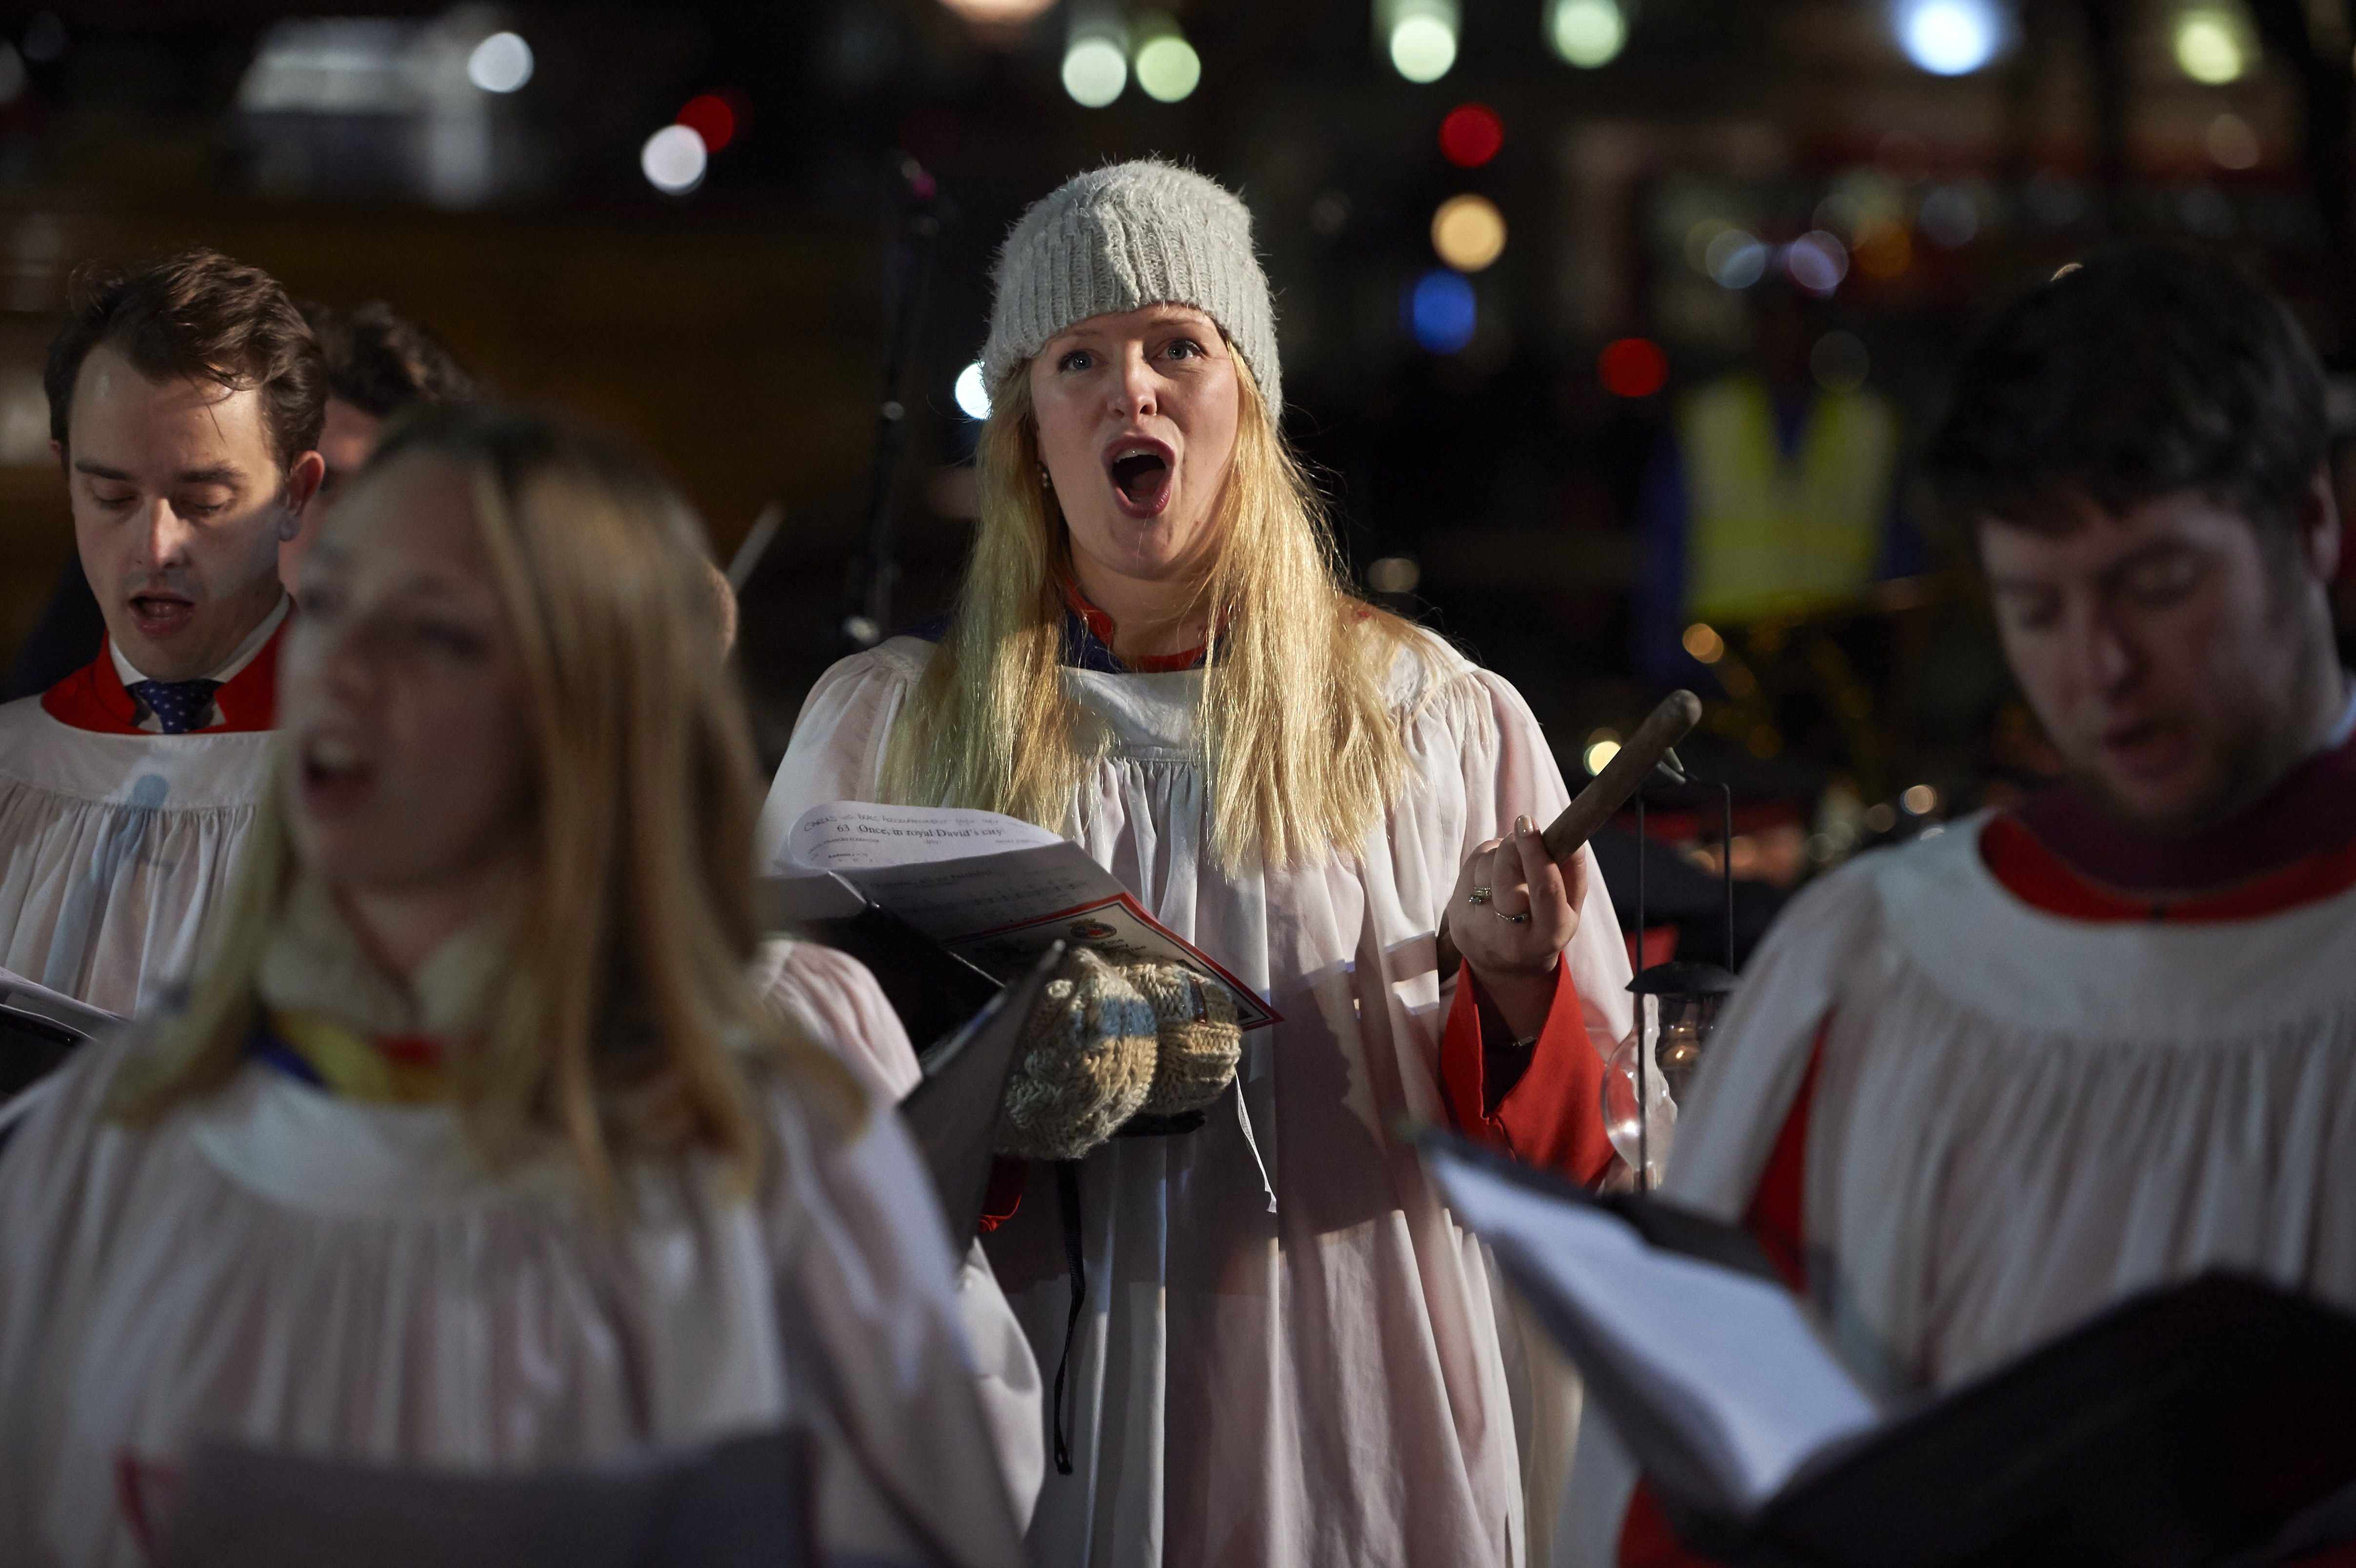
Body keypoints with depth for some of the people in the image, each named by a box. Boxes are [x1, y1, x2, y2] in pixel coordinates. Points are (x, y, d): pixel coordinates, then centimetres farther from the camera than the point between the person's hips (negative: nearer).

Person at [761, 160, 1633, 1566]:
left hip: (1352, 1445, 0)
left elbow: (1580, 1157, 4)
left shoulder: (1443, 723, 4)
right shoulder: (883, 726, 6)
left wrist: (1510, 987, -17)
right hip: (1028, 1445, 0)